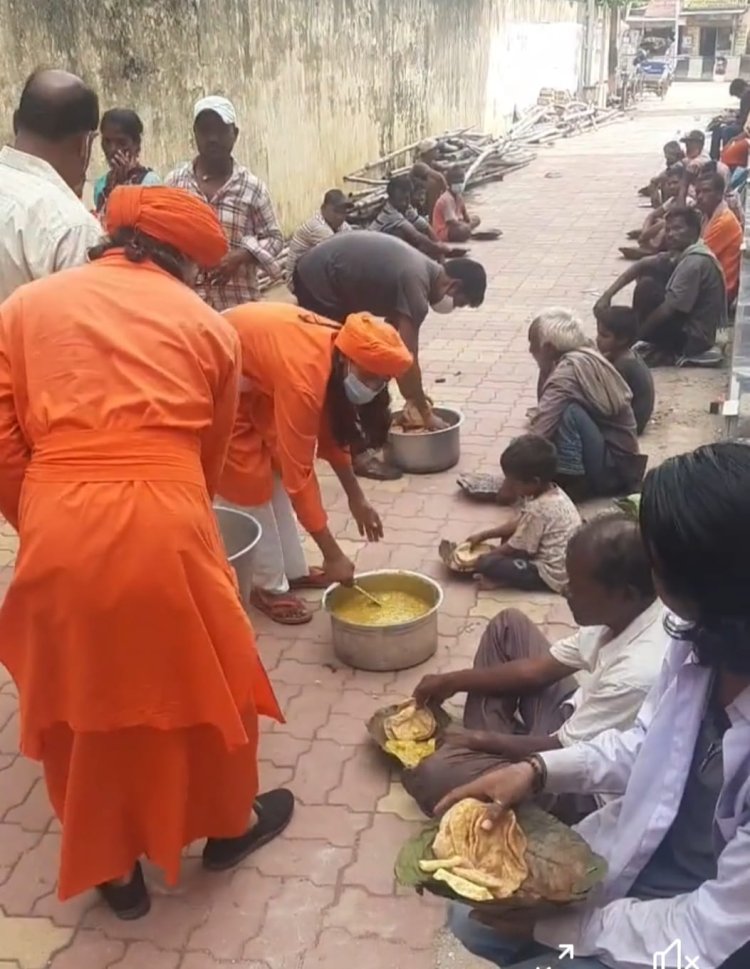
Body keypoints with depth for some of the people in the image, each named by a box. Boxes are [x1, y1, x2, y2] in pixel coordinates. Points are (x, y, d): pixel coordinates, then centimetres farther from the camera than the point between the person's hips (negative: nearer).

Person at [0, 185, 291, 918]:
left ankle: (111, 866, 40)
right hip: (165, 522, -1)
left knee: (79, 691, 21)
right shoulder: (207, 325, 11)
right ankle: (230, 823, 46)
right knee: (205, 676, 23)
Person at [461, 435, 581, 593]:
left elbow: (515, 548, -15)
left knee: (486, 564, -20)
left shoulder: (538, 509, -27)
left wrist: (481, 558, 0)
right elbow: (519, 524, 16)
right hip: (568, 568, 11)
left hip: (553, 575, -11)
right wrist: (484, 535, 17)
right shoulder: (552, 492, 3)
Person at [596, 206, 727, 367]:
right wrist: (608, 294, -11)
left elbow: (669, 309, -23)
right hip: (687, 324, 10)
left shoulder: (694, 262, -22)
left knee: (647, 286, -20)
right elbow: (640, 266, 2)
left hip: (693, 337, -10)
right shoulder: (682, 252, 6)